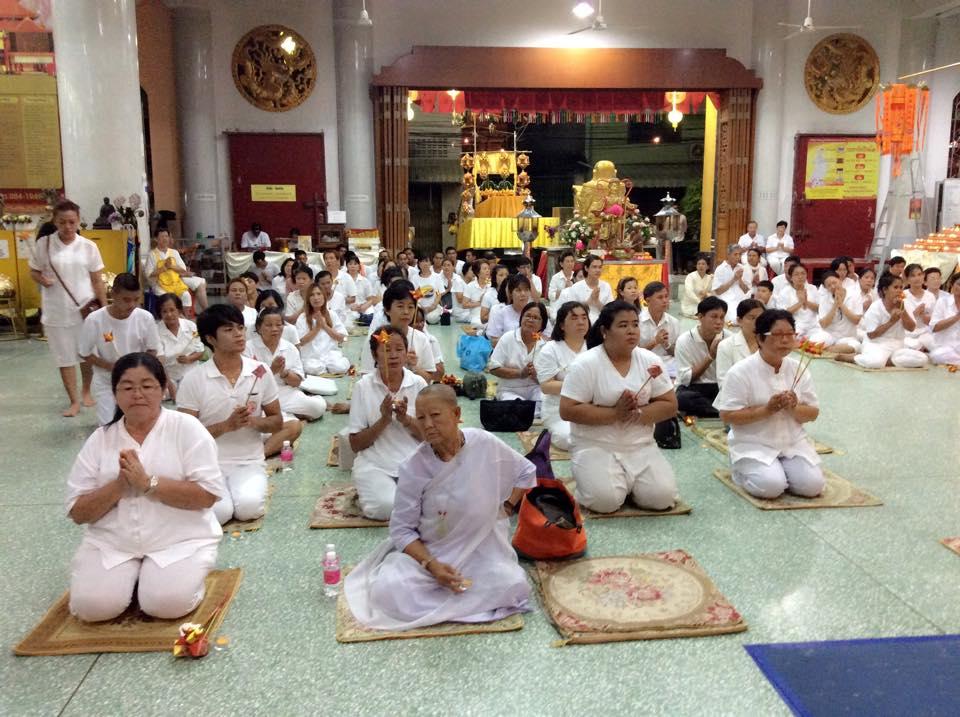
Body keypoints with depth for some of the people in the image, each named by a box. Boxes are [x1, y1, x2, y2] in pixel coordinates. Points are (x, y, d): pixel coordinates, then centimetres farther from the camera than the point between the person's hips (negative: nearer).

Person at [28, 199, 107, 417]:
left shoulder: (89, 246, -4)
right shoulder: (43, 244, -5)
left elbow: (97, 281, 2)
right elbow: (34, 271, 6)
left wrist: (104, 308, 1)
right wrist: (42, 279, -17)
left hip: (86, 309, 1)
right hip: (56, 312, 0)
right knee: (65, 358, 5)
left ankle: (86, 392, 34)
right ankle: (74, 401, 16)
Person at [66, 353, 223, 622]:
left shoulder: (186, 427, -5)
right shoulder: (99, 439, 5)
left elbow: (207, 495, -12)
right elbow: (77, 513, 2)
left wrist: (148, 483, -21)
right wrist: (119, 484, -16)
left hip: (179, 540, -3)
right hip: (110, 543, 3)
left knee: (168, 603, -26)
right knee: (92, 605, -20)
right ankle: (131, 575, 10)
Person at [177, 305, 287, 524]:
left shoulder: (261, 372, 0)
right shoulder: (193, 380, -7)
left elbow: (277, 422, 8)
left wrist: (253, 421, -15)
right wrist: (228, 425, -20)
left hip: (249, 462, 1)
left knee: (249, 508, -28)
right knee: (218, 512, -27)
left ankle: (247, 487, 7)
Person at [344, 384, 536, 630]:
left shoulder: (485, 444, -13)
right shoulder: (413, 468, -15)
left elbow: (526, 473, 7)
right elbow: (402, 529, -10)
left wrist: (506, 509, -1)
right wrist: (431, 565, -23)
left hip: (481, 547, 1)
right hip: (428, 550, -1)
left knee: (511, 587, -27)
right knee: (387, 590, -26)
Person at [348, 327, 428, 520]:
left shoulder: (418, 384, 1)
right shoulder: (363, 387, -3)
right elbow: (355, 445, -2)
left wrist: (406, 419, -16)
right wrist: (383, 420, -17)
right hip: (374, 464, -1)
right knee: (385, 507, -29)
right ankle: (369, 491, 5)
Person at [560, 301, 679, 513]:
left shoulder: (650, 361, 2)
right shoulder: (585, 364, -11)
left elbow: (670, 406, 2)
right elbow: (568, 411, -15)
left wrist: (637, 414, -17)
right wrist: (615, 413, -20)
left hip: (641, 447, 4)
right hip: (595, 447, -3)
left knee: (662, 497, -16)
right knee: (606, 500, -25)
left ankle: (628, 480, 15)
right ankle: (588, 479, 9)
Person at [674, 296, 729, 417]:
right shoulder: (684, 340, -7)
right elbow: (686, 379, -11)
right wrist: (710, 356, -16)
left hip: (721, 387, 2)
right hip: (691, 388, -2)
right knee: (683, 398, -37)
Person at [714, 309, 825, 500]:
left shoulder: (798, 370, 3)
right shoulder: (741, 372, -12)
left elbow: (813, 413, 7)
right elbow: (727, 416, -15)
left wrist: (794, 407, -16)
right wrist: (767, 409, -23)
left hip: (792, 442, 5)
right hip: (754, 444, -4)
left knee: (812, 485, -14)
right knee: (771, 486, -25)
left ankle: (779, 469, 16)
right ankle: (742, 469, 8)